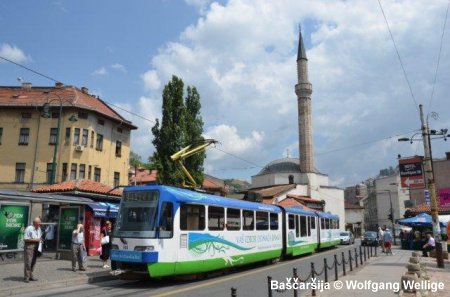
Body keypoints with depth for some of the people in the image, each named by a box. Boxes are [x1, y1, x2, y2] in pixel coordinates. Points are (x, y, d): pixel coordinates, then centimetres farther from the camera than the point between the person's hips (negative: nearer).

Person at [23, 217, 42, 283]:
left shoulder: (39, 229, 13)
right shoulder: (29, 229, -11)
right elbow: (25, 239, -14)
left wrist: (40, 240, 3)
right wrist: (35, 240, -19)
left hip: (36, 247, 7)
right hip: (29, 246, -7)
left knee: (33, 262, 9)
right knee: (28, 262, -7)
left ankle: (30, 276, 16)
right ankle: (26, 277, -1)